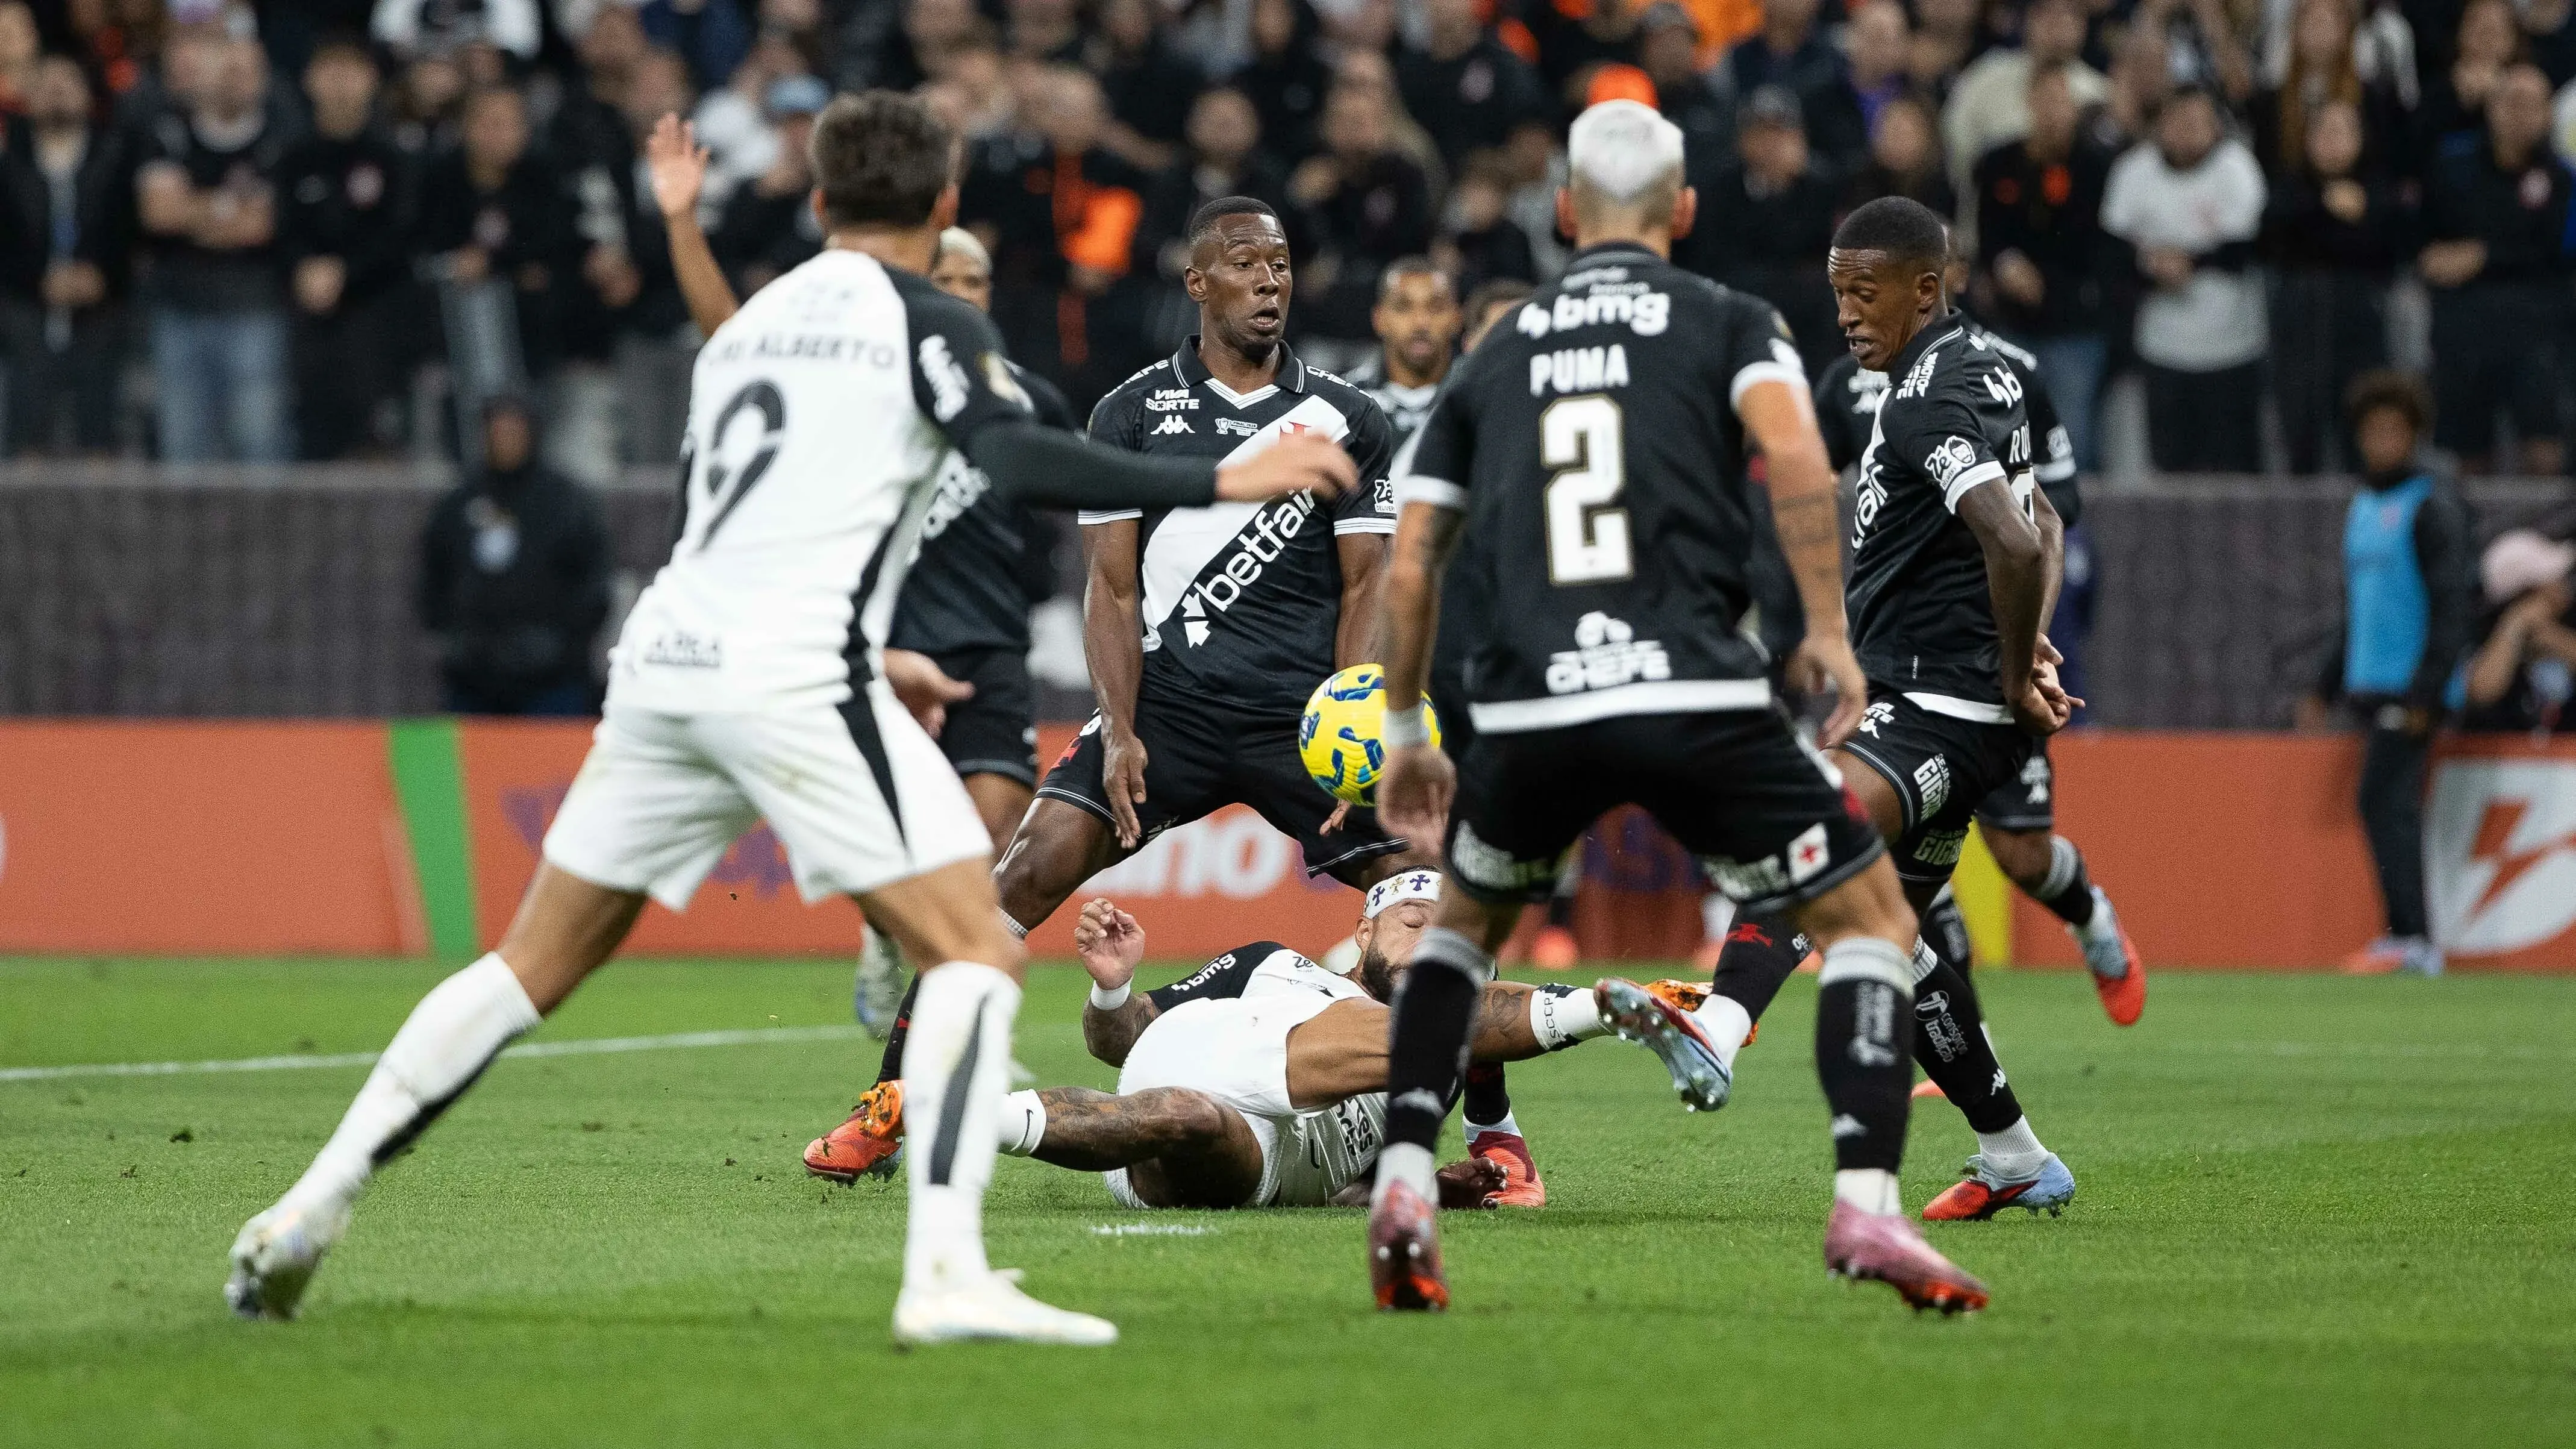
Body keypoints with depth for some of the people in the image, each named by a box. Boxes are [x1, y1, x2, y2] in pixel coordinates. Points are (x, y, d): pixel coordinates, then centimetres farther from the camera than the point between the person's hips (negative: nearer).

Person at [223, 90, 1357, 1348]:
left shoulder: (746, 326, 24)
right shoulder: (926, 318, 3)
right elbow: (1017, 460, -14)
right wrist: (1218, 484, -12)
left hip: (664, 665, 7)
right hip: (796, 680, -7)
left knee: (534, 964, 17)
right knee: (977, 953, -3)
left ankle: (307, 1214, 13)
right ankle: (946, 1276, -21)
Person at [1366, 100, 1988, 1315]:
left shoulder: (1494, 357, 21)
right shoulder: (1728, 323, 11)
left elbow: (1408, 568, 19)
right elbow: (1796, 457, -10)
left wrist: (1405, 735, 28)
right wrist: (1827, 630, -3)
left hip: (1527, 709, 3)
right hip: (1695, 697, -3)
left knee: (1464, 922, 30)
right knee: (1871, 915, 10)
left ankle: (1403, 1183, 13)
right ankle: (1866, 1203, -8)